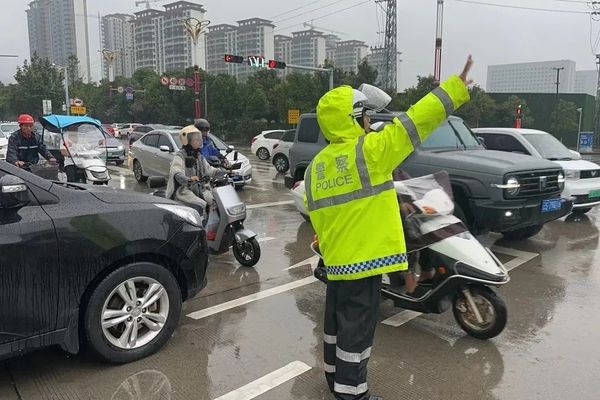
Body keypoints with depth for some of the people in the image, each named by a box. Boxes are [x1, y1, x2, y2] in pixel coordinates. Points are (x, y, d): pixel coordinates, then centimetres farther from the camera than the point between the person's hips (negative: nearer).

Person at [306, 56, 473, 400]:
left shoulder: (316, 164, 6)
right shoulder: (369, 150, -15)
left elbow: (316, 214, 10)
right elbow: (415, 122, -13)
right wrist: (456, 89, -5)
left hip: (336, 259, 8)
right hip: (363, 258, -8)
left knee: (338, 320, 21)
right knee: (357, 328, 4)